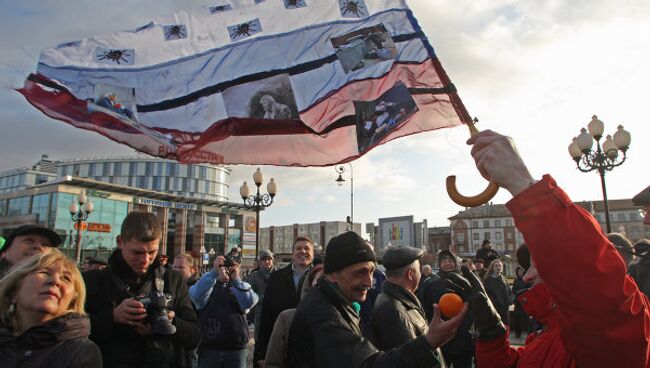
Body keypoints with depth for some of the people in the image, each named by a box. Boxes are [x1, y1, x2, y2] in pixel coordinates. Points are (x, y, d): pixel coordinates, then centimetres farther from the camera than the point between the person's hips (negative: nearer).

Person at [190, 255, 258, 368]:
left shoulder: (241, 287, 7)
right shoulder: (207, 284, 5)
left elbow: (249, 302, -13)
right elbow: (197, 296, -18)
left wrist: (236, 279, -21)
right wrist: (214, 272, -28)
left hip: (236, 349, 1)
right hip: (209, 349, -1)